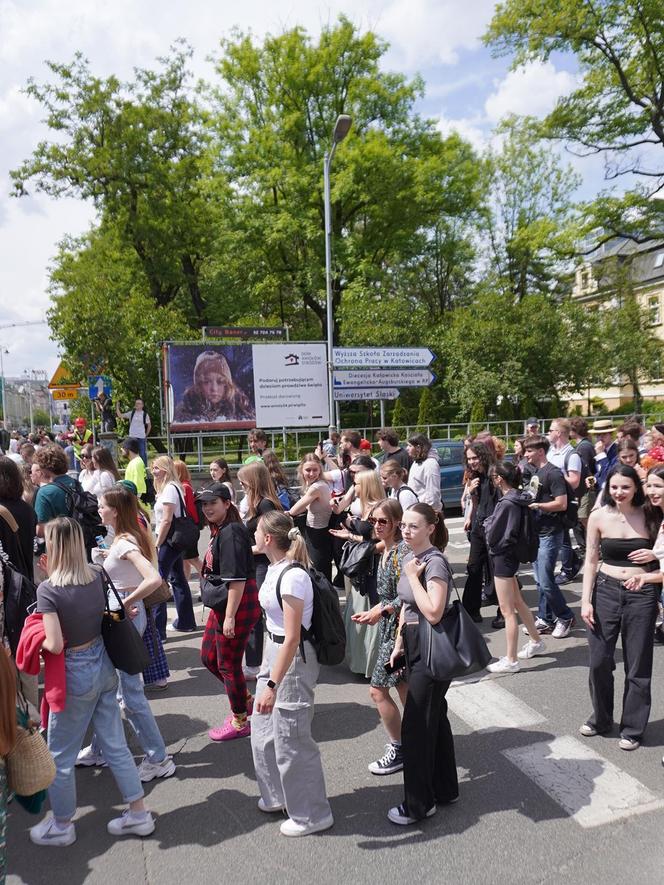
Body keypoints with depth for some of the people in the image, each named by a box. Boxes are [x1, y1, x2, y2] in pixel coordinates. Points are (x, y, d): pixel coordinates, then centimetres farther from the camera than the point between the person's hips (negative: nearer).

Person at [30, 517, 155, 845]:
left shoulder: (48, 589, -20)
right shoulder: (96, 577, -3)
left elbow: (55, 645, -23)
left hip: (75, 674, -6)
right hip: (104, 667, 6)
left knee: (60, 756, 16)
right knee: (116, 745, 17)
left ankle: (61, 825, 35)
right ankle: (138, 814, 28)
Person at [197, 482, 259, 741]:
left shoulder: (231, 532, -21)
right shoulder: (218, 531, 9)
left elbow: (237, 578, -25)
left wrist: (230, 616, -25)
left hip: (238, 605, -10)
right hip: (223, 604, 10)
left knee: (228, 663, 4)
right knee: (208, 656, 19)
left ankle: (240, 722, 25)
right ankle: (246, 701, 36)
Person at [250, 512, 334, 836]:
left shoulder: (292, 576, -26)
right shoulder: (275, 568, 2)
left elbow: (292, 639, -24)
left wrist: (272, 685, -23)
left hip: (293, 660, -9)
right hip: (274, 652, 9)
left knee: (290, 739, 5)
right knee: (263, 731, 21)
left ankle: (311, 815, 26)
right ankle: (278, 795, 44)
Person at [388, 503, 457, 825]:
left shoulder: (435, 562, -21)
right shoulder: (409, 558, 6)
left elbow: (433, 612, -30)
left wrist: (413, 576, -23)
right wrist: (399, 644, 15)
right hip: (415, 645, 9)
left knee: (416, 726, 1)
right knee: (434, 717, 20)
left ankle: (418, 803, 17)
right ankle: (445, 789, 36)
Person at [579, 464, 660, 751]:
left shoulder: (650, 517, -3)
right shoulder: (599, 517, -3)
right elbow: (591, 560, 1)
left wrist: (654, 555, -13)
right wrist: (586, 600, -3)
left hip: (642, 593, -1)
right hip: (606, 590, 1)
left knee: (637, 665, 8)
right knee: (599, 659, 6)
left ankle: (632, 728, 25)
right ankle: (601, 718, 29)